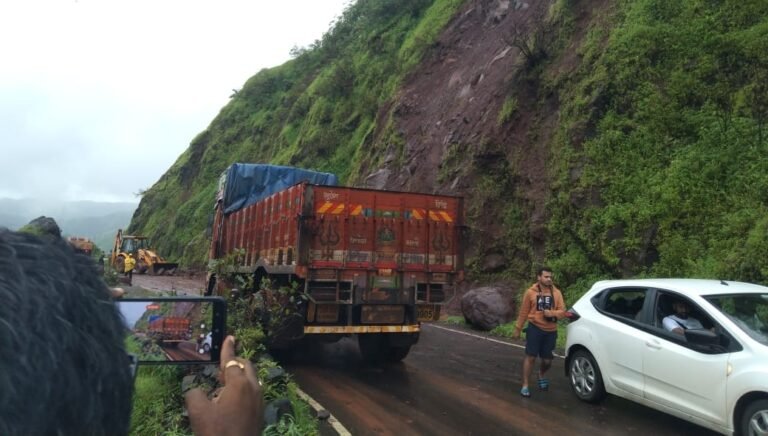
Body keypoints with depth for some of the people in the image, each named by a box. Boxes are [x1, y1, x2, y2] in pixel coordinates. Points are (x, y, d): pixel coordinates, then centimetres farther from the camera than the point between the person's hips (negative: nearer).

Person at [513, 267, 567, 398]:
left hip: (551, 331, 3)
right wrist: (518, 329, 3)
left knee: (547, 360, 11)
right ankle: (525, 386, 3)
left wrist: (552, 313, -20)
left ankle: (541, 376, 43)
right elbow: (523, 312, 0)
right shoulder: (530, 292, -4)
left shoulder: (556, 293, 2)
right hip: (535, 328, -3)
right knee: (530, 357, -6)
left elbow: (562, 311, 1)